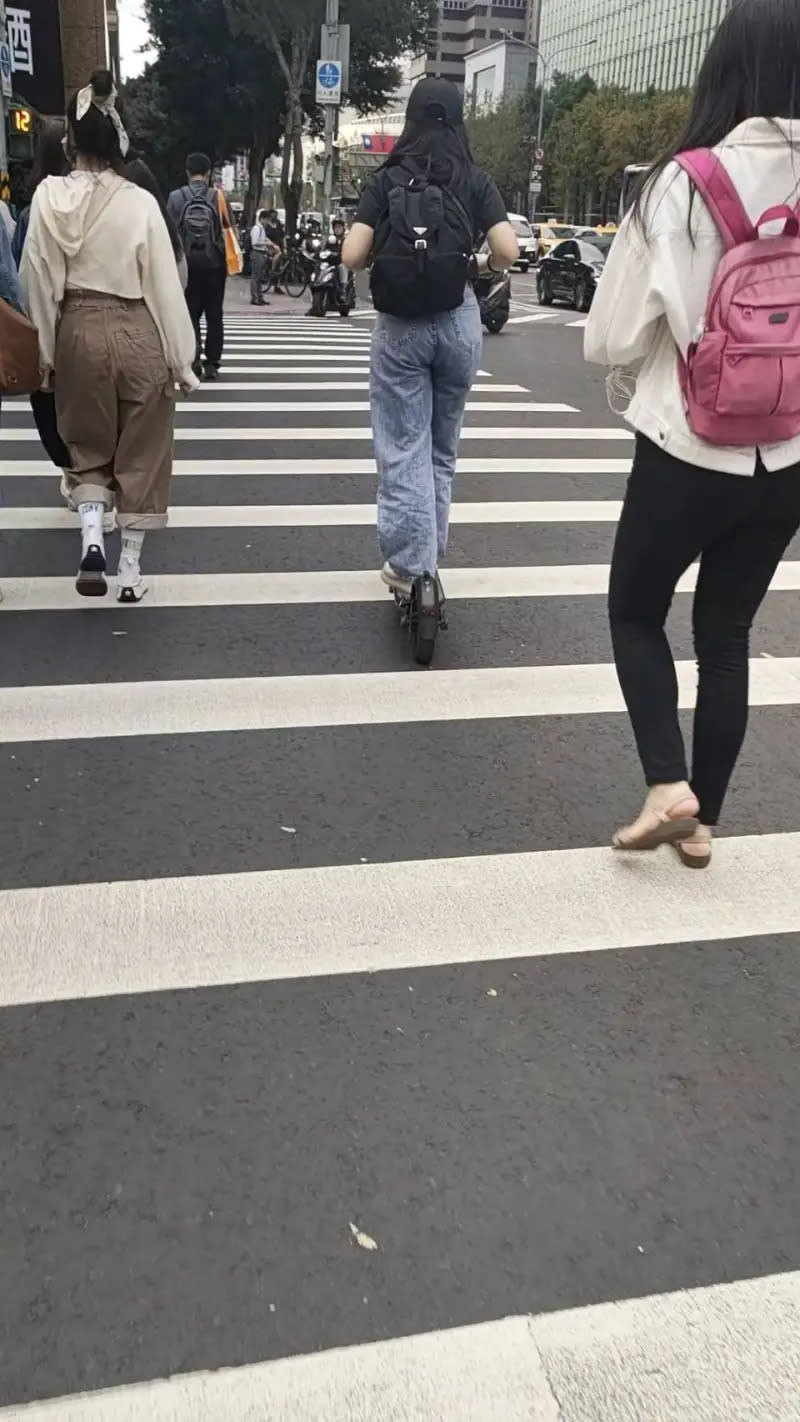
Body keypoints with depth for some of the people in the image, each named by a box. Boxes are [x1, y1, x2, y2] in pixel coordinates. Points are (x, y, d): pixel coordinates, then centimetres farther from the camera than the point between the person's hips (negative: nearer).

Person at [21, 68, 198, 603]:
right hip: (136, 332, -2)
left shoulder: (49, 197, -5)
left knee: (89, 444, 19)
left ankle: (91, 534, -3)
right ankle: (131, 569, 15)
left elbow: (38, 280, -1)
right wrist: (181, 358, 1)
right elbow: (165, 285, -8)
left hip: (77, 331, 2)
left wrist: (46, 350, 10)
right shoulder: (139, 201, -11)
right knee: (140, 453, 10)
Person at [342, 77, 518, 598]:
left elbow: (352, 256, -8)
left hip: (399, 325, -1)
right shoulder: (476, 181, 2)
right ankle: (431, 555, 25)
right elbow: (507, 252, -8)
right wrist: (471, 246, 13)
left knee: (403, 448, 2)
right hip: (458, 321, 2)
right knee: (442, 446, 16)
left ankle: (410, 564, -4)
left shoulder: (387, 180, 0)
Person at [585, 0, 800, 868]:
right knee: (727, 631, 17)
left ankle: (667, 788, 2)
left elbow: (611, 338, -8)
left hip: (689, 451, -4)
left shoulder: (687, 183, -13)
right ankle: (702, 819, 24)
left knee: (635, 611, 17)